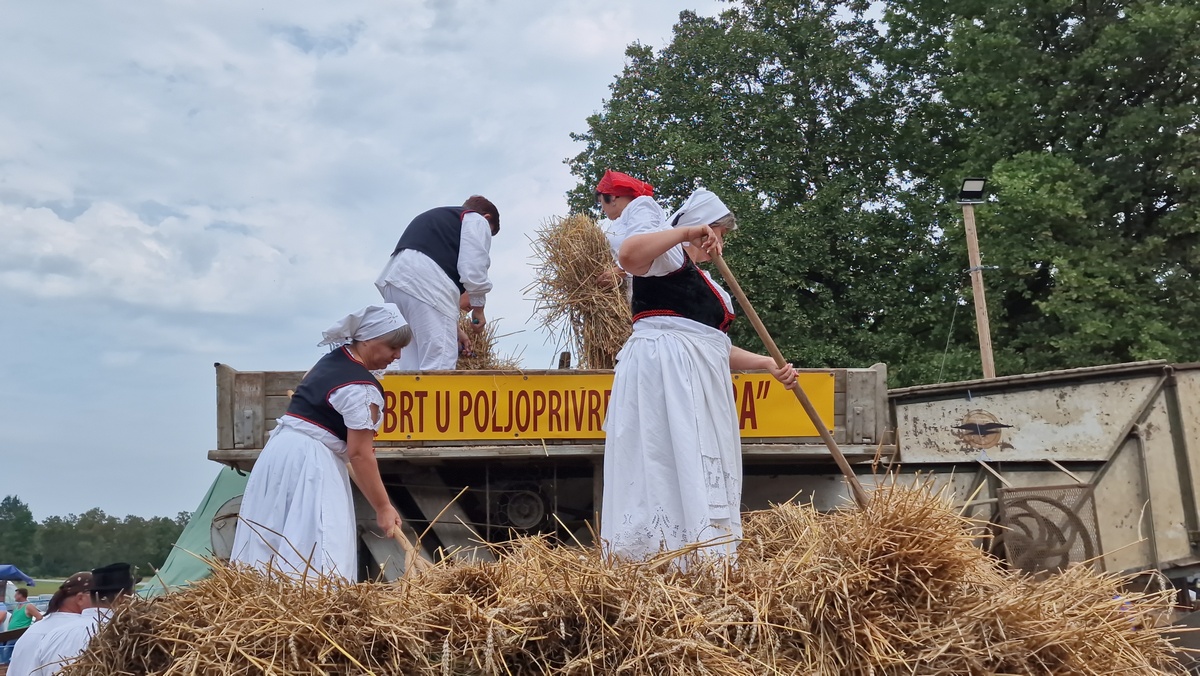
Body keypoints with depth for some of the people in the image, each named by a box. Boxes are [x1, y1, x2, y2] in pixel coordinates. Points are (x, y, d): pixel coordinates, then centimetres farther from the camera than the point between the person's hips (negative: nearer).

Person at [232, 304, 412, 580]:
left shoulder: (334, 357, 12)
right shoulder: (362, 389, -15)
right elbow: (359, 454, -17)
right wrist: (383, 508, -12)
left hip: (281, 446, 10)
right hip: (310, 460, -10)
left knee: (269, 541, 7)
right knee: (316, 547, -12)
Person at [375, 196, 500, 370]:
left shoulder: (437, 218, 38)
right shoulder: (476, 220, 15)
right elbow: (474, 268, 0)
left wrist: (454, 328, 36)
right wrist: (478, 309, 15)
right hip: (423, 283, -8)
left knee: (411, 364, 11)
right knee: (438, 366, -10)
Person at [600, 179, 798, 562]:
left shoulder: (701, 281, 29)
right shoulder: (668, 254, 2)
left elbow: (717, 347, 28)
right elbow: (628, 255, -22)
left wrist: (768, 365, 21)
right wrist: (687, 232, -15)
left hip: (699, 378, 10)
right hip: (664, 367, -10)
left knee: (703, 472, 4)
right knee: (674, 463, -16)